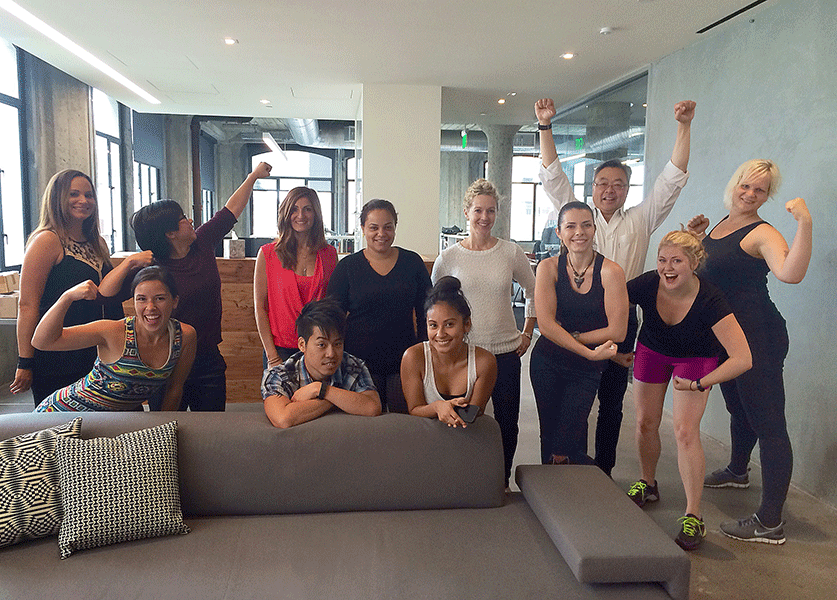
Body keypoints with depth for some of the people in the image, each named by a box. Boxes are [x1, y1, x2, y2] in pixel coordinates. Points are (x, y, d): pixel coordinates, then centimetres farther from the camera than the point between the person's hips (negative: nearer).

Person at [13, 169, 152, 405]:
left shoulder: (98, 244, 13)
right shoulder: (47, 240, -9)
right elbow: (28, 306, -12)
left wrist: (130, 263, -5)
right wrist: (25, 364, -15)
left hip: (97, 358, 7)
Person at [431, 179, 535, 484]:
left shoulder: (511, 252, 1)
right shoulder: (448, 257, -2)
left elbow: (533, 291, 13)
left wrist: (527, 333, 9)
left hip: (505, 352, 2)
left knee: (507, 424, 10)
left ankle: (502, 484, 30)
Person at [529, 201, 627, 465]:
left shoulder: (610, 272, -11)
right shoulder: (549, 267, -4)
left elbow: (616, 332, -12)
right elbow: (545, 324, -13)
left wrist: (570, 337, -11)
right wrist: (590, 352, -18)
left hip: (587, 370, -2)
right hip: (547, 363, 2)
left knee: (564, 448, -6)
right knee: (548, 437, 13)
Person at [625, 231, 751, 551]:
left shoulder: (710, 301, -35)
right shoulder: (646, 285, -29)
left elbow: (743, 359, -36)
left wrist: (698, 384, -34)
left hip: (696, 359, -3)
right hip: (652, 351, 3)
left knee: (685, 431, -13)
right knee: (645, 423, 8)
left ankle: (693, 517, 0)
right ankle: (647, 485, 36)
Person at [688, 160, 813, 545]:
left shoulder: (762, 233, -14)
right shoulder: (723, 224, 13)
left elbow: (791, 273, -33)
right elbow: (707, 267, 26)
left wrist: (805, 224, -41)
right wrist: (696, 237, 12)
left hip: (759, 337, -9)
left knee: (768, 423, -8)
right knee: (738, 409, 26)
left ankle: (770, 522, -5)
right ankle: (737, 471, 49)